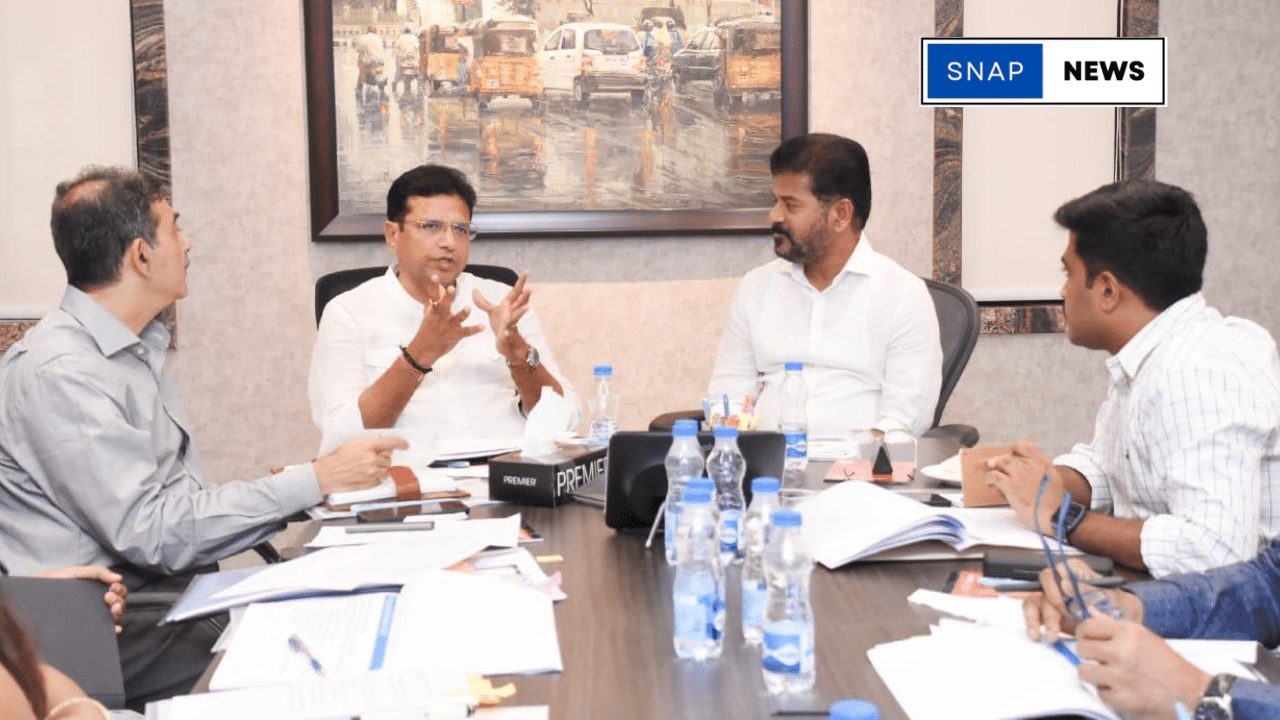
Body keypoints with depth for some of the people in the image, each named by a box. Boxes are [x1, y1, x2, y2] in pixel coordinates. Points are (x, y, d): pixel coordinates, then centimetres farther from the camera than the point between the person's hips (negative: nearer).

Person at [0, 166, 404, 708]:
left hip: (174, 591, 8)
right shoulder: (58, 373, -17)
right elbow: (150, 532, -21)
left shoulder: (134, 348, 13)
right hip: (106, 631, -8)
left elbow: (175, 499, 10)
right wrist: (316, 480, -19)